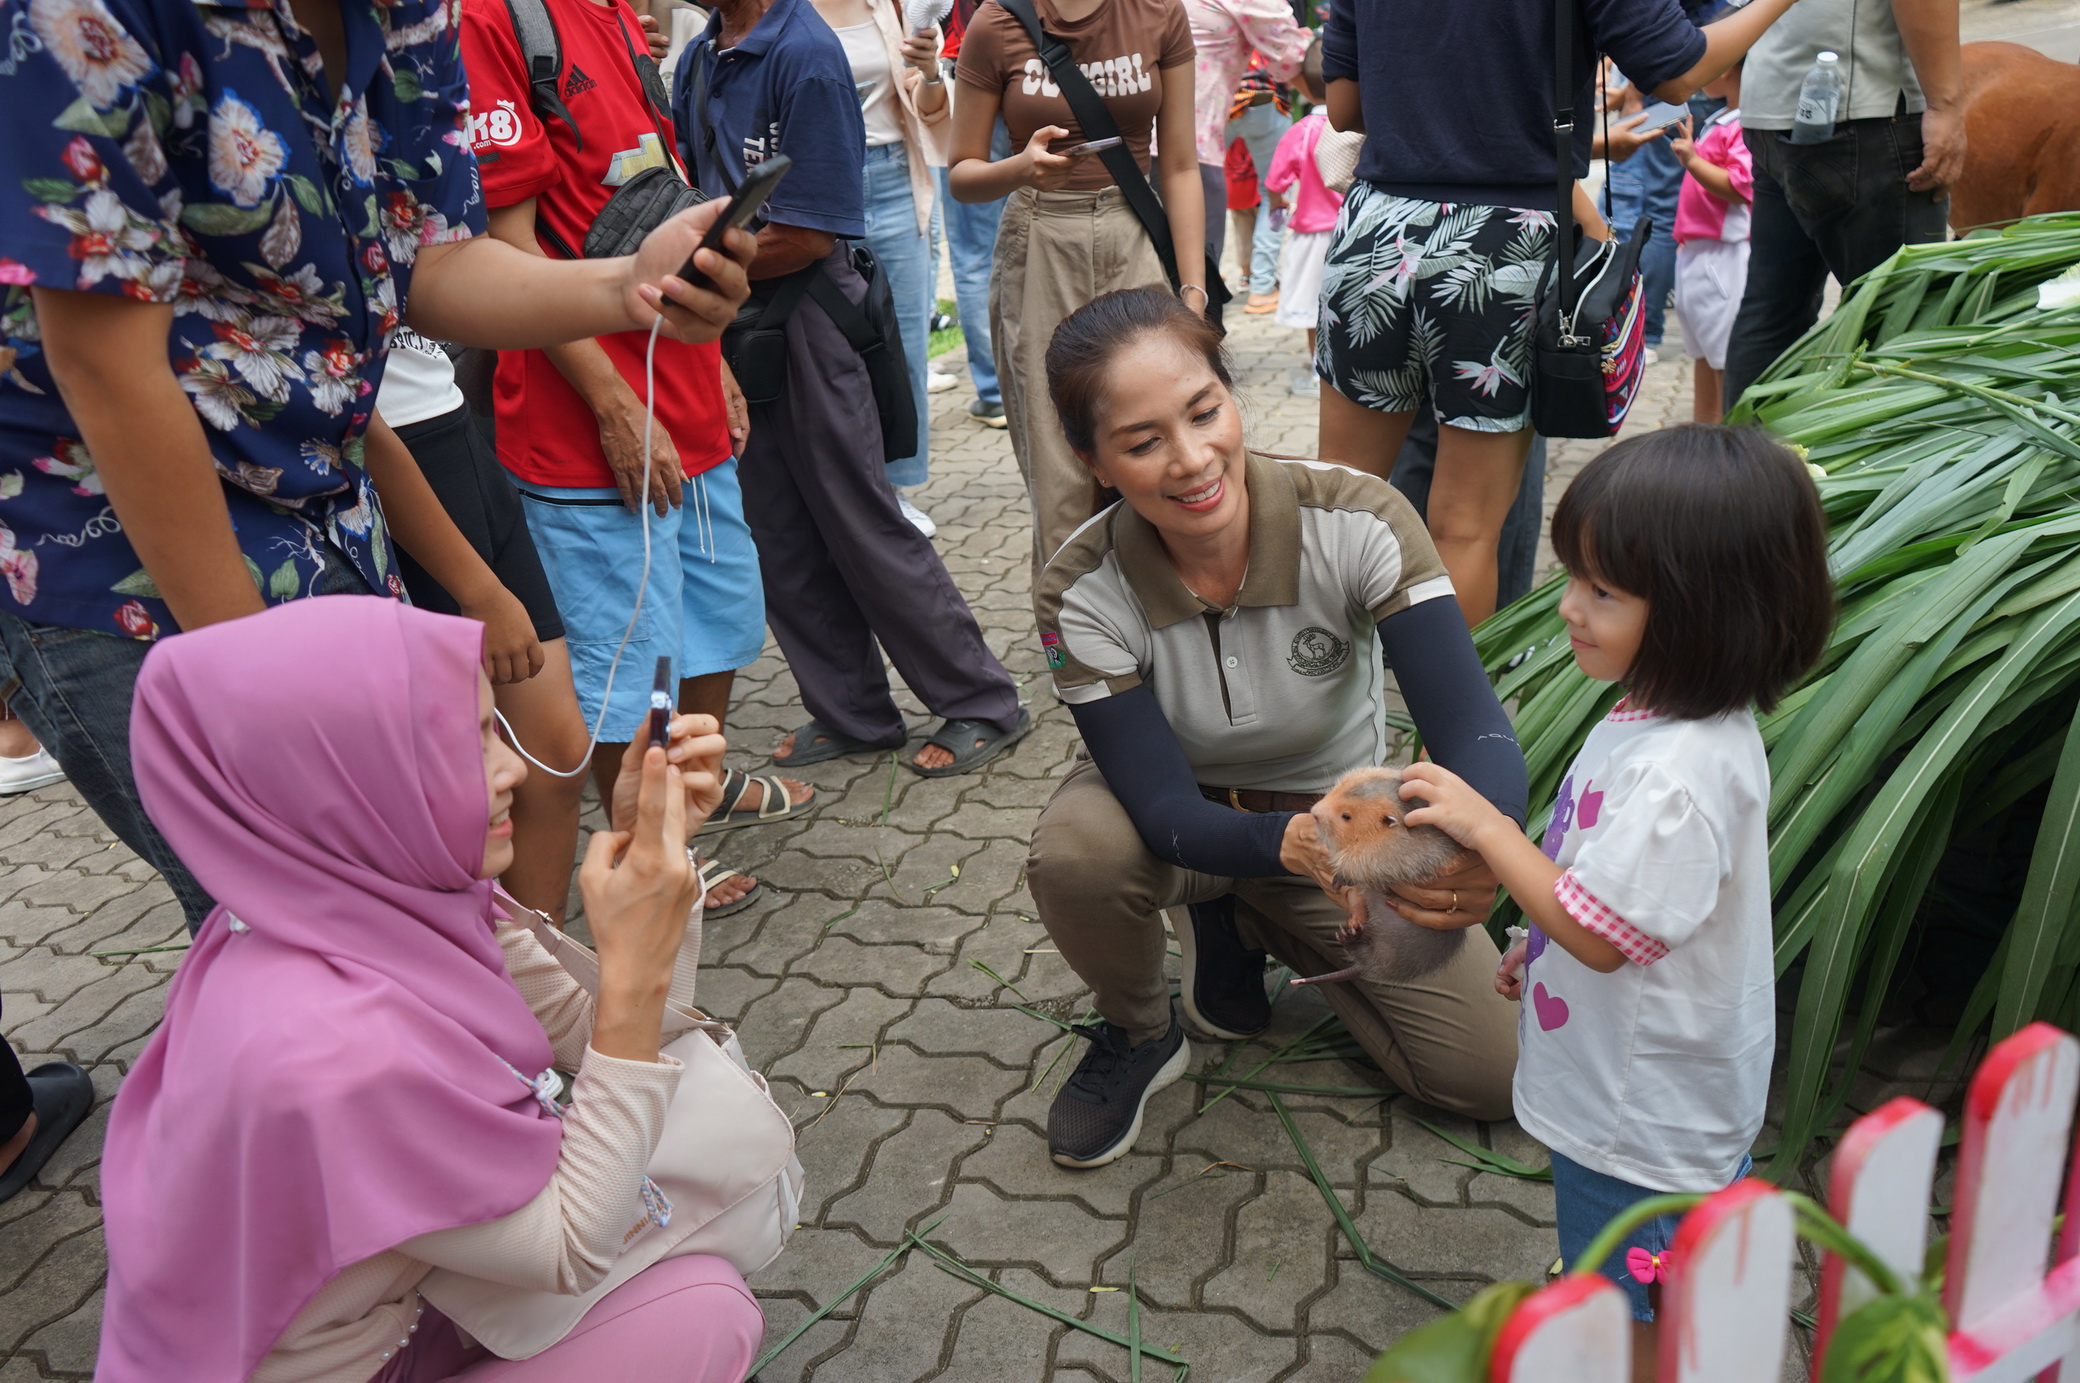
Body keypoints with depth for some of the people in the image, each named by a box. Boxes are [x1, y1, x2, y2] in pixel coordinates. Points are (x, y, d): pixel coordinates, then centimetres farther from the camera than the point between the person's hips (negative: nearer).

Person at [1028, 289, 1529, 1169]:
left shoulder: (1356, 520, -27)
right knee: (1075, 852, -36)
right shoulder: (1082, 593, -26)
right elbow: (1166, 809, -30)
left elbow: (1473, 727, -31)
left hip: (1343, 804, 2)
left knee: (1488, 1076, -7)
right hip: (1185, 812, -1)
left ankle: (1242, 924, 14)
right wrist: (1296, 843, -51)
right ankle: (1137, 1035, -1)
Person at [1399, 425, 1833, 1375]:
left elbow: (1601, 931, -30)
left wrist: (1484, 826, -24)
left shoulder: (1680, 772, -36)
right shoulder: (1667, 712, -4)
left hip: (1642, 1115, -9)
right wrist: (1540, 940, 19)